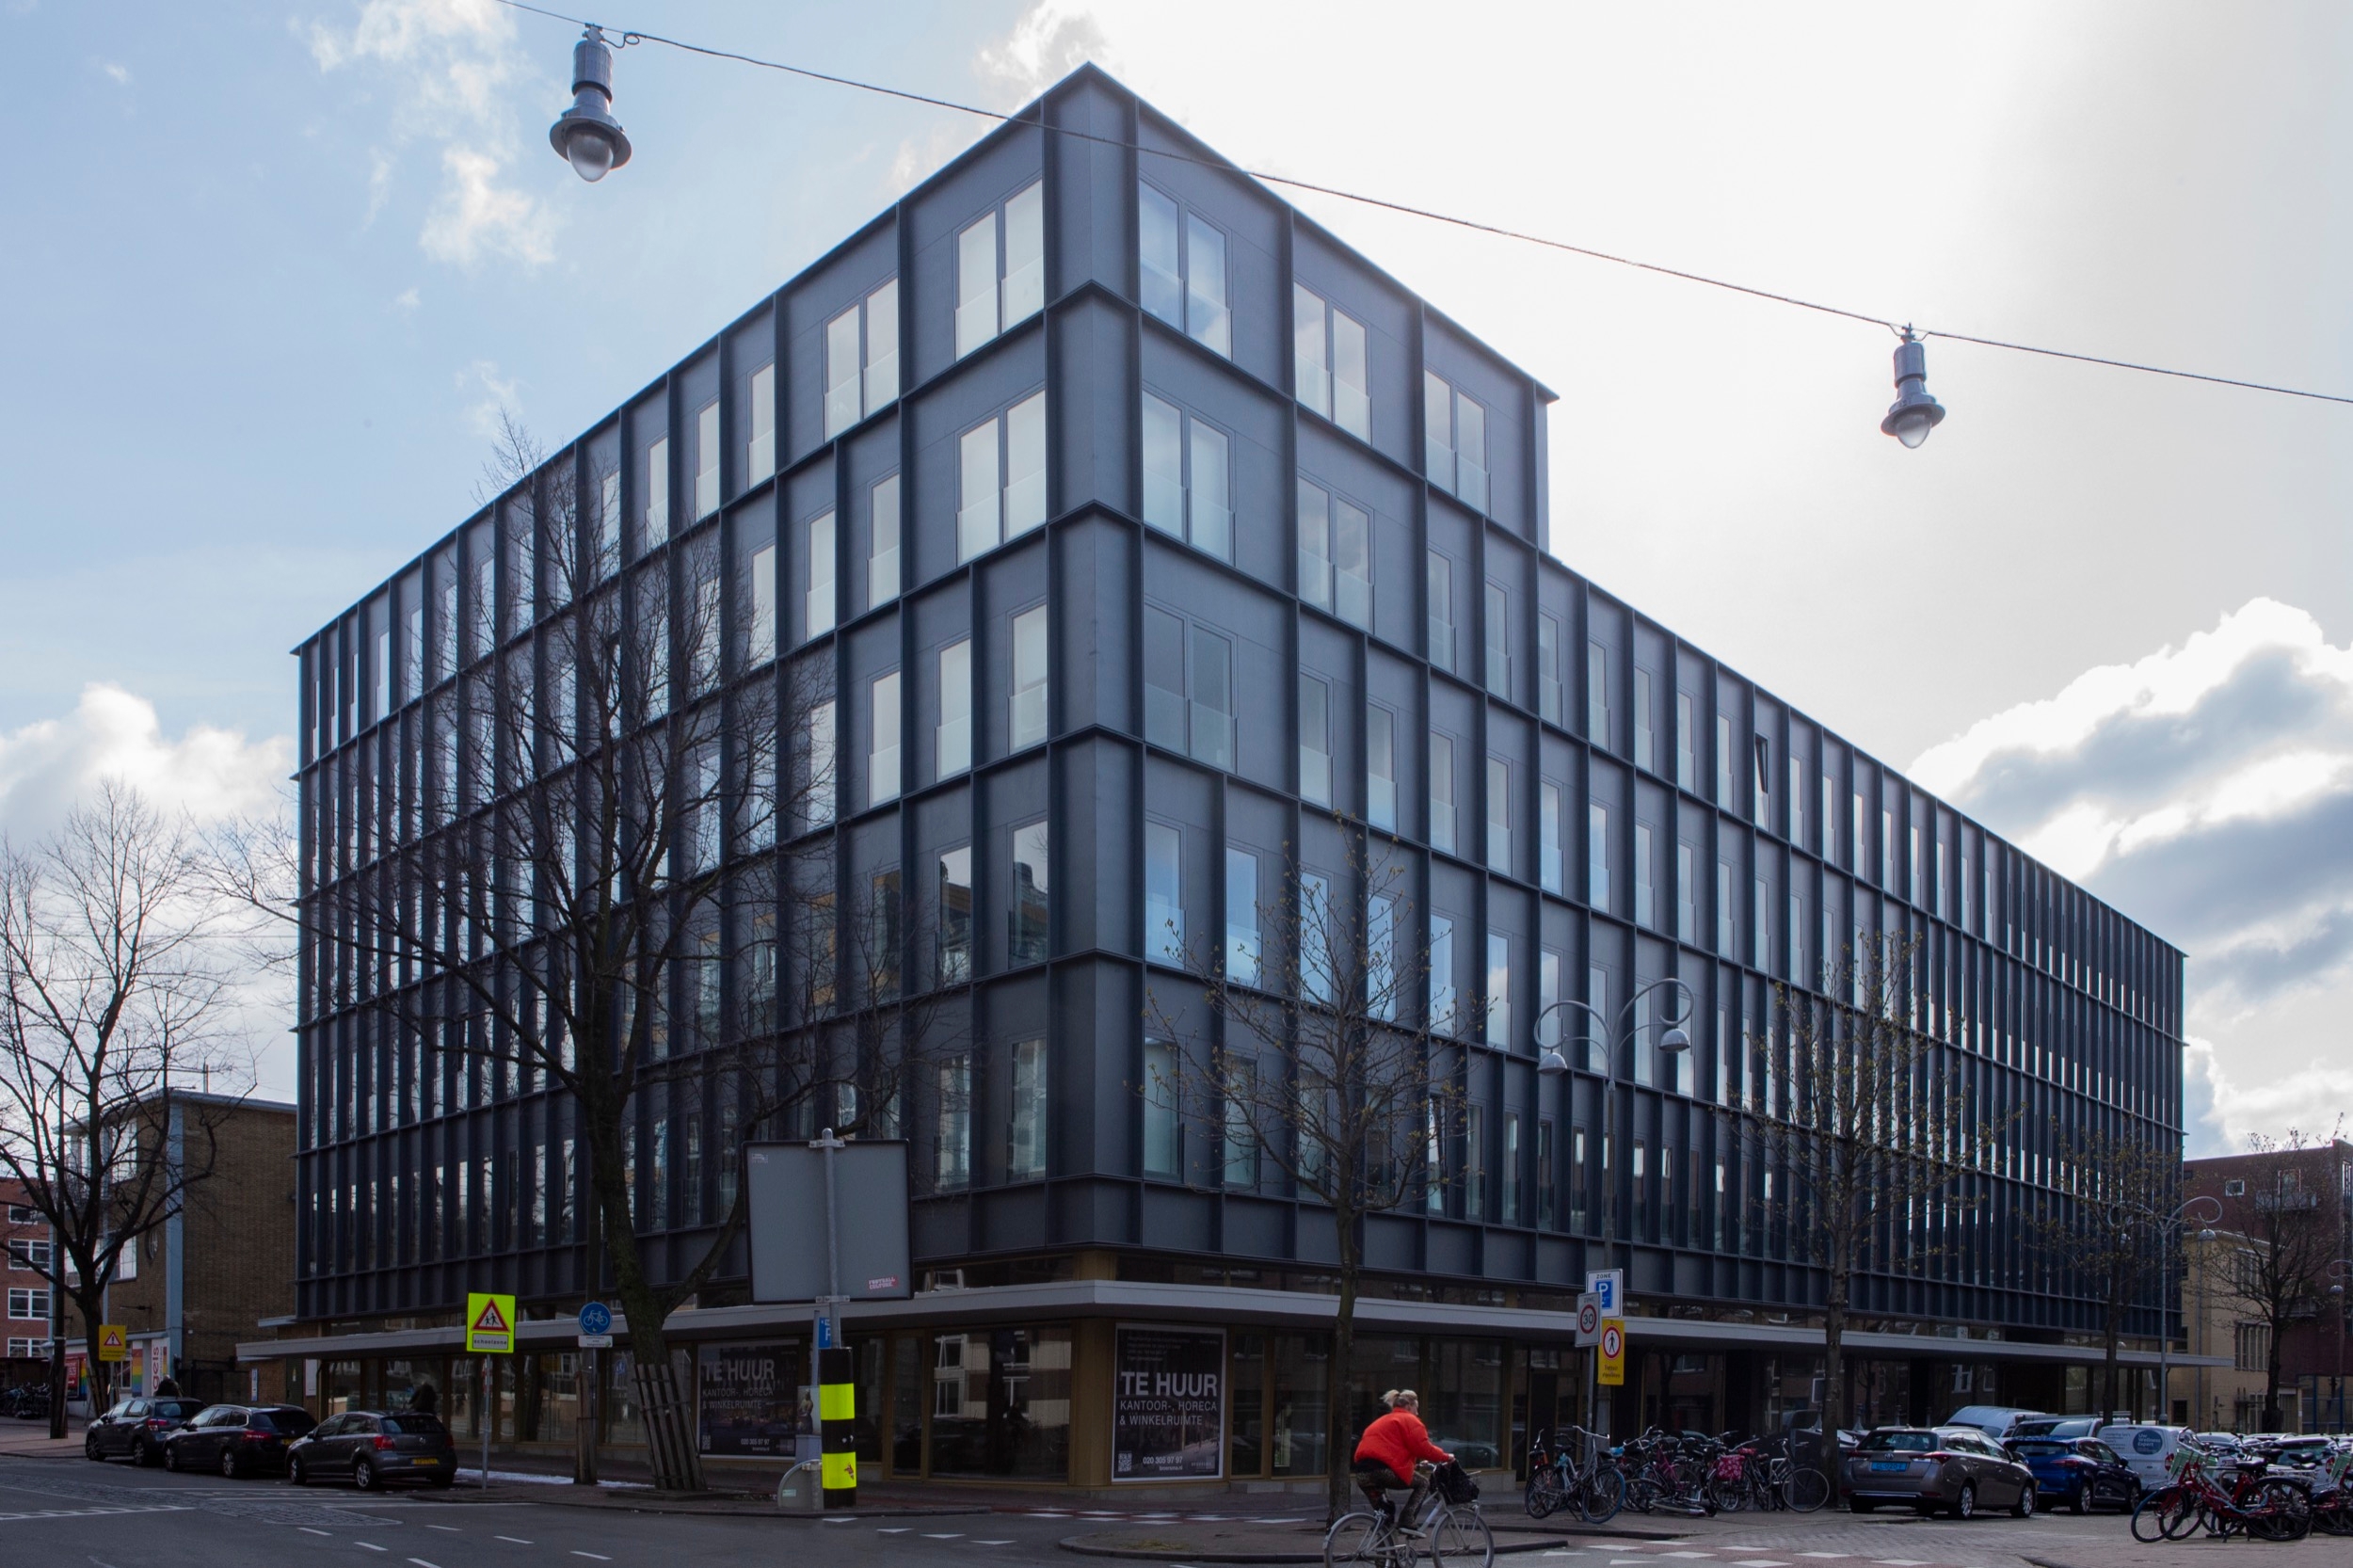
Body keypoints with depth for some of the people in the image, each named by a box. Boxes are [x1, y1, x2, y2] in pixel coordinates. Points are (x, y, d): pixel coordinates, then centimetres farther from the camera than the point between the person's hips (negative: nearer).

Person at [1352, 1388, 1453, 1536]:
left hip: (1362, 1473, 7)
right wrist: (1446, 1457, 12)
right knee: (1423, 1483, 13)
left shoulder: (1382, 1421, 33)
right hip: (1384, 1470, -7)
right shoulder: (1410, 1420, 7)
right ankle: (1408, 1522, -2)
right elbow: (1424, 1448, -3)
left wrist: (1416, 1464, 40)